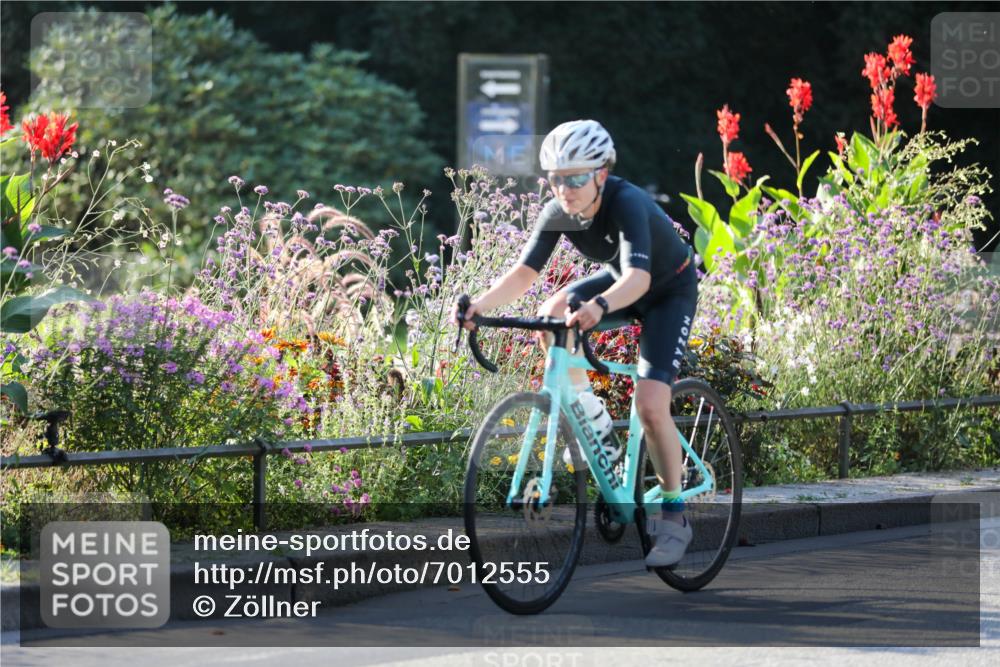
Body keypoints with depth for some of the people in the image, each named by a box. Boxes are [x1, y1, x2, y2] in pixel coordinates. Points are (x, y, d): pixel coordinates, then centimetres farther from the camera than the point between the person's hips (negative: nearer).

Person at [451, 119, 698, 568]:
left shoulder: (627, 203, -37)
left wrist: (599, 307, -70)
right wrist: (480, 305, -42)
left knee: (650, 404, -20)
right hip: (619, 280, 7)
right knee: (553, 315, -20)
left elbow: (639, 277, -50)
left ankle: (674, 515, -5)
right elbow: (524, 272, -23)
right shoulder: (557, 213, -19)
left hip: (670, 290, -7)